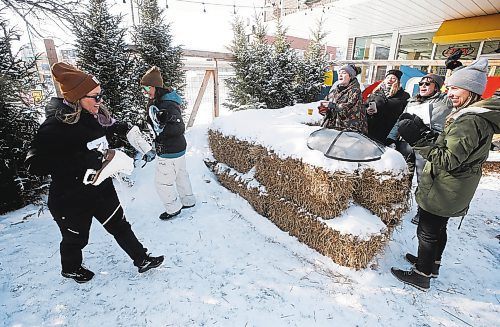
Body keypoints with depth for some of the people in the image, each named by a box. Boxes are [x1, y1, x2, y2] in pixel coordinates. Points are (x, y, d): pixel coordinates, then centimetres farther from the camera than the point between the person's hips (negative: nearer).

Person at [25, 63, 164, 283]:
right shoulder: (56, 126, -25)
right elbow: (35, 164, -28)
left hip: (102, 189, 6)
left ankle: (142, 259, 33)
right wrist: (82, 161, -35)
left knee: (120, 225, 16)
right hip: (71, 199, -5)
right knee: (75, 238, 20)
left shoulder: (97, 115, -4)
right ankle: (71, 269, 51)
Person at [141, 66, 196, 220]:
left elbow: (179, 128, -32)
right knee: (181, 174, 22)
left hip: (170, 152, -10)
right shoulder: (157, 101, 6)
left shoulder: (168, 105, -25)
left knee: (162, 181, 5)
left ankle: (174, 208, 25)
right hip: (178, 148, 10)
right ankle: (188, 200, 40)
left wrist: (162, 126, -40)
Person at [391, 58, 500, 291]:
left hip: (443, 190, -10)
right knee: (438, 228, 23)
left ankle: (422, 276, 21)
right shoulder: (478, 116, 7)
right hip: (450, 190, 10)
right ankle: (432, 263, 42)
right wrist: (423, 132, 1)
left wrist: (419, 140, -29)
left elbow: (448, 160, -27)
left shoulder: (470, 121, -25)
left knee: (427, 231, 4)